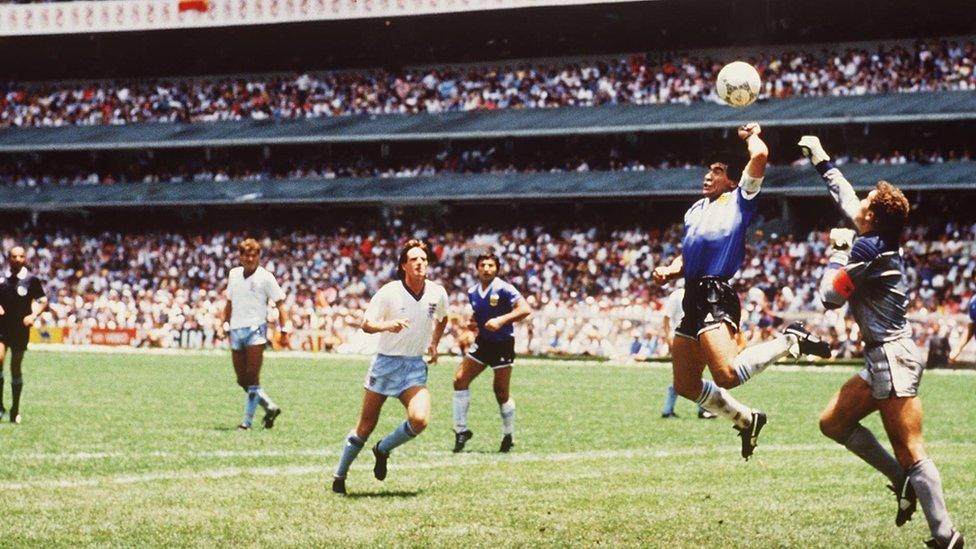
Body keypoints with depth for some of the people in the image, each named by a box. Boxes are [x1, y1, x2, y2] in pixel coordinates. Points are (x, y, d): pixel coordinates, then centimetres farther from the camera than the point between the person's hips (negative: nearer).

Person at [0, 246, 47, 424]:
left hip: (21, 329, -1)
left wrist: (34, 315, -13)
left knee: (16, 368, 5)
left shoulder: (31, 280, -1)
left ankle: (15, 410, 18)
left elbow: (43, 301, 3)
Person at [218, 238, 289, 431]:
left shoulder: (265, 277, -3)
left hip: (255, 329, -6)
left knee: (252, 378, -11)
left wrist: (284, 328, -12)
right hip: (236, 330, 6)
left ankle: (247, 420, -7)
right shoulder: (233, 274, 13)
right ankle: (270, 407, 19)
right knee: (242, 380, 5)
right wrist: (225, 323, 21)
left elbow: (279, 303, -4)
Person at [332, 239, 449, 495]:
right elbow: (366, 324, -12)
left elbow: (442, 318, 21)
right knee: (366, 426, 3)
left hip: (415, 368, 2)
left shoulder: (437, 293, -2)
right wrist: (387, 325, -30)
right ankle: (339, 477, 21)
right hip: (386, 363, -2)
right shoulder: (389, 292, -12)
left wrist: (434, 344, 16)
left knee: (420, 419, -21)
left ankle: (383, 450, 7)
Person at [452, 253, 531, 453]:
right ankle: (461, 430, 2)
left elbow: (525, 309, -22)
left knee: (501, 392, -1)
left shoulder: (503, 289, -14)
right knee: (460, 380, -6)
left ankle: (509, 436, 17)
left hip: (502, 344, -6)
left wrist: (502, 320, -31)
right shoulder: (472, 292, 6)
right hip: (482, 343, 6)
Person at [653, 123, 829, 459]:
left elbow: (760, 155, -10)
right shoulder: (695, 211, 25)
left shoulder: (739, 200, 4)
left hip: (716, 296, -8)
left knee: (727, 375, -27)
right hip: (692, 297, 8)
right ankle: (746, 420, 27)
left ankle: (790, 342, -5)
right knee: (686, 385, 8)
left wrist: (751, 135, 11)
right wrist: (670, 271, 9)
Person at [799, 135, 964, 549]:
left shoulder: (867, 248, -15)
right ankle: (904, 480, 12)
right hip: (884, 359, 10)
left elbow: (831, 296, -9)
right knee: (833, 423, 15)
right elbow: (846, 199, 28)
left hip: (892, 359, -10)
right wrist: (821, 161, 38)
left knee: (911, 453, -12)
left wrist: (839, 250, 2)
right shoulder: (880, 240, 11)